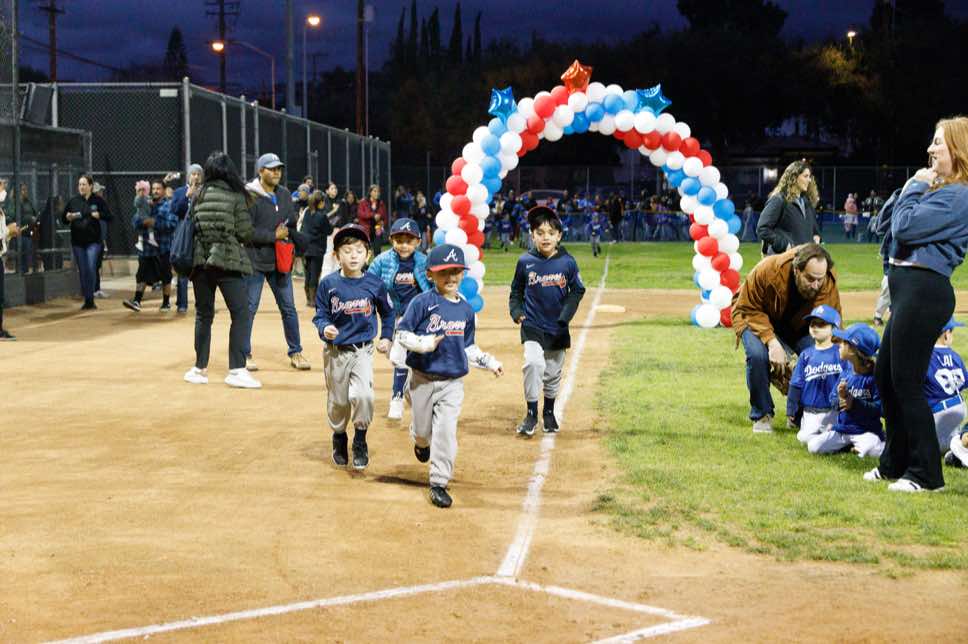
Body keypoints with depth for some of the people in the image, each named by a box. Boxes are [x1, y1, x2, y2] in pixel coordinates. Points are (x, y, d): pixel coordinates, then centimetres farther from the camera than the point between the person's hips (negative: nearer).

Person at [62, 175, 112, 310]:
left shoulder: (98, 200, 0)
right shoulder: (73, 201, 7)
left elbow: (109, 216, 1)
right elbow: (63, 218, 12)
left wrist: (99, 215, -17)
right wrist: (68, 217, -9)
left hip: (93, 241, -3)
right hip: (77, 242, 3)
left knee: (91, 269, -15)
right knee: (82, 272, 6)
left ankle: (90, 299, -6)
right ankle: (87, 300, 14)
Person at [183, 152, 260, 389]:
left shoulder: (197, 195, 4)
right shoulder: (235, 196, -5)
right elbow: (245, 233, -5)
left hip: (200, 260, 4)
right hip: (227, 260, -4)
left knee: (203, 314, 14)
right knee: (240, 313, -2)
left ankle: (200, 368, 18)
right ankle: (236, 370, -10)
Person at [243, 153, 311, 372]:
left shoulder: (284, 195, 10)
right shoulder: (250, 196, -11)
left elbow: (292, 225, 19)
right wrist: (274, 236, -16)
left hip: (280, 262, 6)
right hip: (255, 262, -6)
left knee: (288, 308, 8)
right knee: (249, 308, 1)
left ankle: (295, 353, 17)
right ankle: (245, 355, 10)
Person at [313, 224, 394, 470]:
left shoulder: (374, 284, -3)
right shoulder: (328, 284, -7)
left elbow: (387, 312, 13)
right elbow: (320, 315, -1)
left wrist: (386, 337, 7)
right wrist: (325, 329, -21)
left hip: (363, 351, 0)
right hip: (335, 351, 1)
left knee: (362, 395, -19)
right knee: (337, 401, 11)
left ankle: (360, 440, 2)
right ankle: (339, 437, 37)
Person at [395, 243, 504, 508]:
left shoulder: (466, 309, 7)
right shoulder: (423, 302, -9)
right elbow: (402, 333, -9)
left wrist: (490, 362, 12)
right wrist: (423, 343, -23)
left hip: (453, 381, 2)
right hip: (423, 379, -2)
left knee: (446, 431, -6)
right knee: (423, 429, 12)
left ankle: (439, 483, 2)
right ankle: (420, 442, 50)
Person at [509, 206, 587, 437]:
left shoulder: (567, 262, -5)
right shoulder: (525, 262, -5)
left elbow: (577, 291, 2)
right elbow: (516, 290, 8)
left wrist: (565, 317, -10)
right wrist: (516, 311, -8)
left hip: (557, 329, 2)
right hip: (532, 326, -2)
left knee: (553, 373, 14)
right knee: (533, 363, -23)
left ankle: (549, 413, 37)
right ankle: (531, 414, -11)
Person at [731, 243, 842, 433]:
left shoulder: (829, 285, -26)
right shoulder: (767, 271, -35)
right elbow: (748, 310, -25)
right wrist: (772, 341, -37)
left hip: (799, 326, 2)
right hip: (761, 319, -2)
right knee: (757, 354, -33)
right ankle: (761, 415, -10)